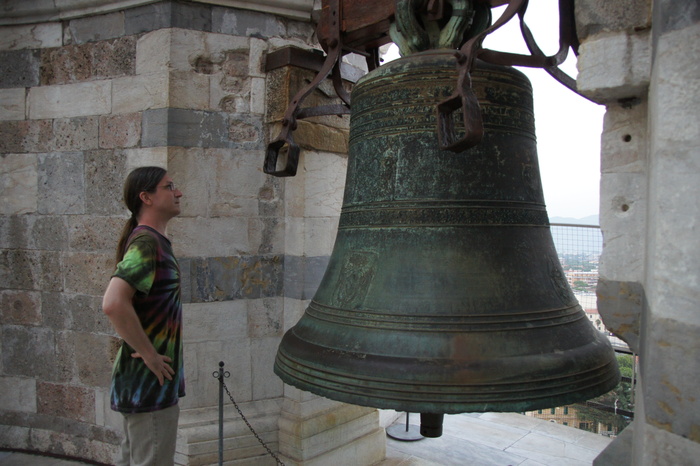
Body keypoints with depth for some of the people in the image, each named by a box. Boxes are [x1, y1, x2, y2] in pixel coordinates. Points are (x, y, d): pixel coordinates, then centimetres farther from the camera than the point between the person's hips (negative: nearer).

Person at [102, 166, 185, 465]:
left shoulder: (153, 241, 11)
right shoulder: (147, 243, -19)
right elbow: (113, 304, -33)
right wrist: (149, 354, -22)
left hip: (140, 381, 10)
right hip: (151, 383, -10)